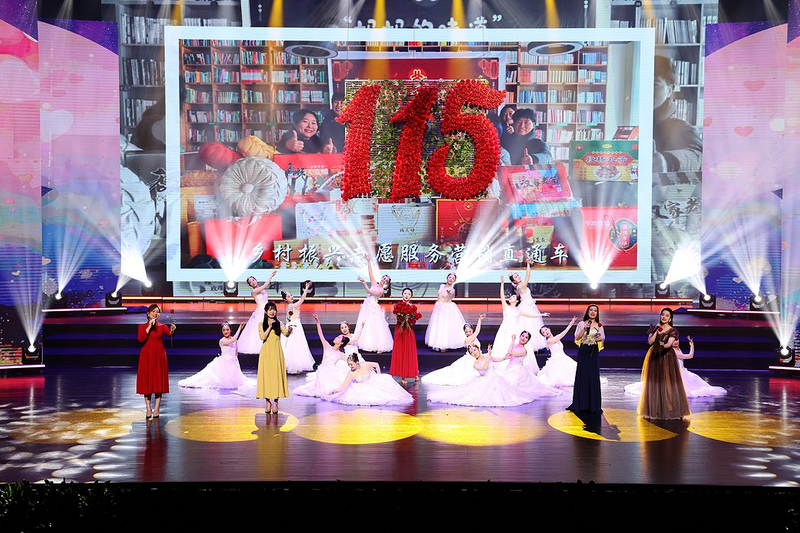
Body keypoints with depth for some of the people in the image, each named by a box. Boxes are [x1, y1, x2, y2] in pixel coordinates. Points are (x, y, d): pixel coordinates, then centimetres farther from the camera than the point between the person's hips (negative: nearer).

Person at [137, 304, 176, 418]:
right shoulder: (142, 326, 6)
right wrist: (149, 327, -14)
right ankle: (149, 409, 8)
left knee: (158, 382, -1)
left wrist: (172, 330, -39)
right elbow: (141, 339, -12)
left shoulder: (162, 326, 5)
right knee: (147, 382, 0)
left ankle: (156, 409, 5)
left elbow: (169, 333, -16)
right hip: (146, 356, 0)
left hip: (159, 356, 0)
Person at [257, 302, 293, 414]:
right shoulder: (261, 324, 6)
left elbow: (286, 333, -9)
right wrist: (270, 326, -13)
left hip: (276, 352, 0)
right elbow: (263, 337, -7)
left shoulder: (279, 323, 7)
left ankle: (275, 403, 0)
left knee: (277, 375, -4)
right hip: (266, 352, 0)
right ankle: (268, 403, 8)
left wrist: (289, 330, -30)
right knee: (266, 375, -1)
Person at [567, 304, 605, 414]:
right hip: (583, 351, -1)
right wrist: (584, 329, -15)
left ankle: (594, 405, 7)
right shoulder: (582, 324, 6)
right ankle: (581, 404, 9)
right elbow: (577, 337, -2)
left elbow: (603, 337, -4)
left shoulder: (599, 325, 9)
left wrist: (600, 338, -26)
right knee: (582, 376, 1)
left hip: (594, 352, 1)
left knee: (594, 377, 0)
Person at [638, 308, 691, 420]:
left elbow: (670, 343, -20)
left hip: (667, 358, -3)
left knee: (668, 383, -6)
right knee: (654, 383, 4)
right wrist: (656, 331, -11)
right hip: (654, 357, 3)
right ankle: (655, 410, 12)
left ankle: (671, 411, 0)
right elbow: (650, 341, -4)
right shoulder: (654, 327, 7)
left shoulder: (672, 330, -3)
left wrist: (665, 345, -42)